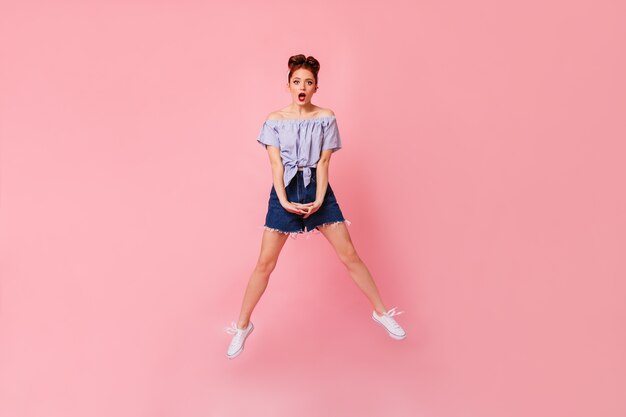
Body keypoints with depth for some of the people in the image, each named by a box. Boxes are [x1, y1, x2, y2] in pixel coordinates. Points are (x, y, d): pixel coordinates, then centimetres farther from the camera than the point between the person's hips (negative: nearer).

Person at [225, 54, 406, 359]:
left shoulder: (326, 118, 1)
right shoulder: (275, 120, 1)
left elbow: (323, 162, -4)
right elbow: (276, 163, -5)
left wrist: (319, 200, -14)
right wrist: (284, 201, -16)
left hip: (317, 189, 0)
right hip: (285, 191, 0)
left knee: (350, 255, 2)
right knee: (265, 263, 1)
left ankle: (381, 313, 18)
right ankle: (243, 325, 17)